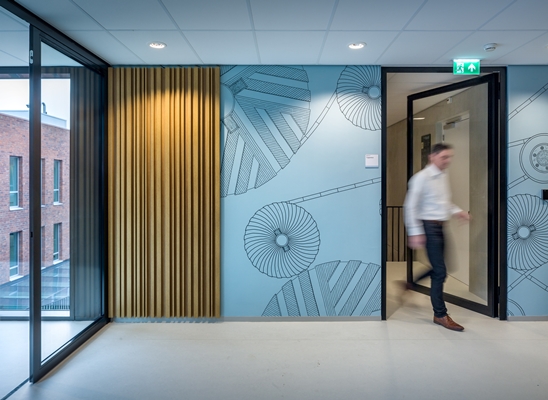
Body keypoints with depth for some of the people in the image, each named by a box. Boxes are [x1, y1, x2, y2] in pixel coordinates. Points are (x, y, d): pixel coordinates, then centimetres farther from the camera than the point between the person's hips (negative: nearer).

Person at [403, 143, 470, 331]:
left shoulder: (444, 176, 10)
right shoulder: (422, 177, -15)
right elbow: (410, 206, -18)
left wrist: (457, 211, 5)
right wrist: (415, 233, -21)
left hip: (440, 227, 9)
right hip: (429, 227, -9)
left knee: (437, 268, 17)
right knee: (440, 271, -4)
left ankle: (411, 283, 37)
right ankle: (440, 315, 10)